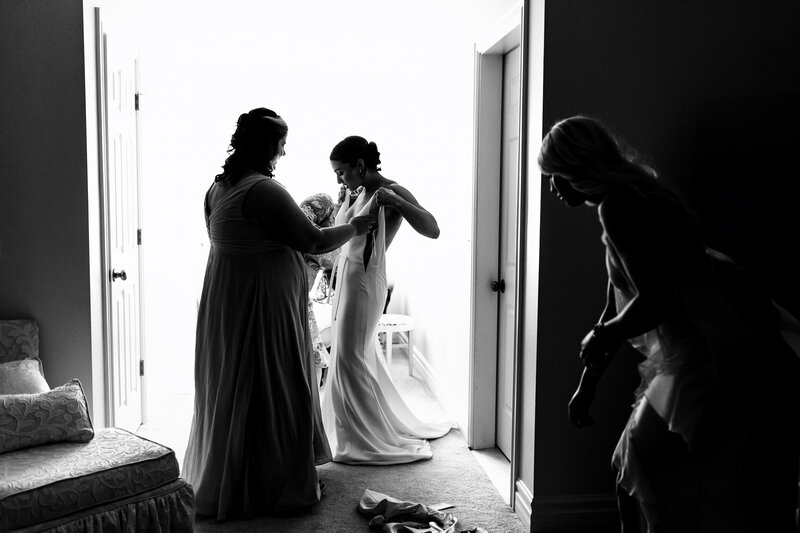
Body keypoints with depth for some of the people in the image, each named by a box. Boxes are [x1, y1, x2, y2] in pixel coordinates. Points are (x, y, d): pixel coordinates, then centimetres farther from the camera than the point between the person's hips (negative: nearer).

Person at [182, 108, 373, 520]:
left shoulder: (219, 186, 6)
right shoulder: (264, 190, -22)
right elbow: (314, 242, -19)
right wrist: (354, 227, -1)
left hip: (226, 303, 10)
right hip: (263, 304, -9)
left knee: (232, 389, 19)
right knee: (272, 392, 3)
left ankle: (222, 482, 35)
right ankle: (278, 487, 17)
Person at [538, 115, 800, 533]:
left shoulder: (619, 206, -15)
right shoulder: (631, 199, 14)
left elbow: (655, 301, -26)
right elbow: (619, 305, 19)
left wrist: (600, 338, -10)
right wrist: (587, 385, 23)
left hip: (721, 366, -10)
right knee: (634, 467, 19)